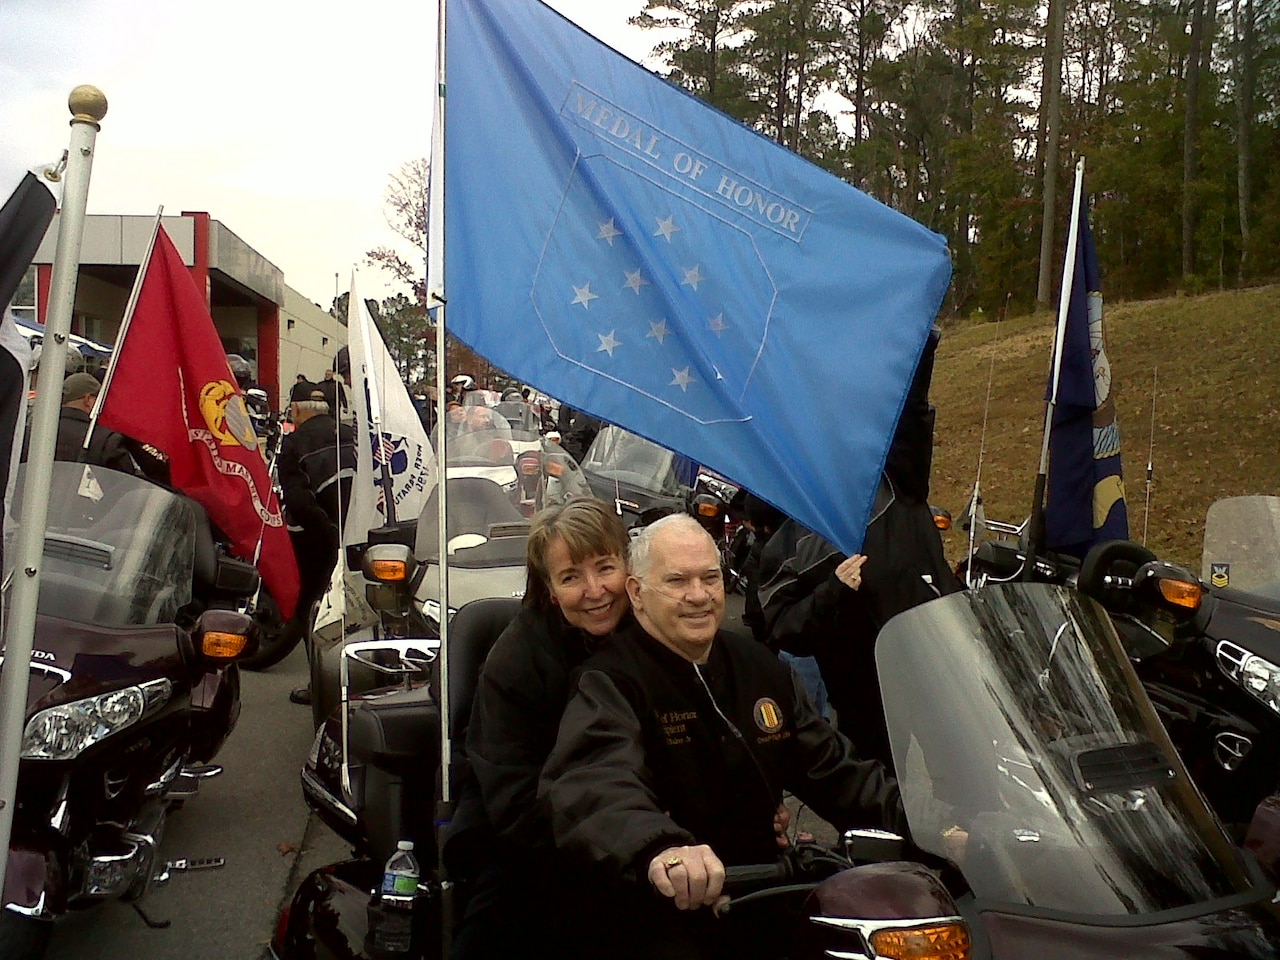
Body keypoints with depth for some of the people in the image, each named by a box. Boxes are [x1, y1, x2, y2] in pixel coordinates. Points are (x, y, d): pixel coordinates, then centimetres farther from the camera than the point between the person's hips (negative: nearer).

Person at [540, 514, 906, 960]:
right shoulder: (609, 682, -12)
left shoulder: (756, 665, 12)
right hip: (661, 913, -6)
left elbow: (830, 767, 12)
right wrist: (658, 848, -54)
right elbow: (592, 784, -33)